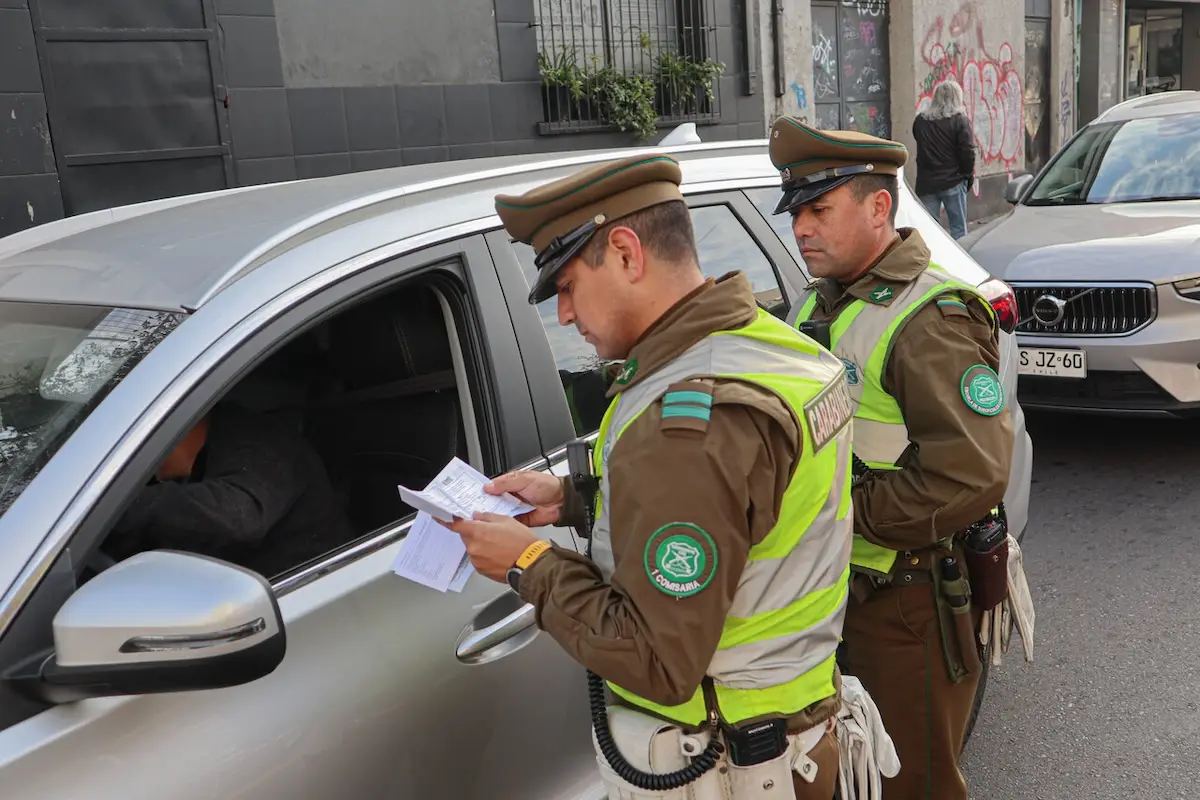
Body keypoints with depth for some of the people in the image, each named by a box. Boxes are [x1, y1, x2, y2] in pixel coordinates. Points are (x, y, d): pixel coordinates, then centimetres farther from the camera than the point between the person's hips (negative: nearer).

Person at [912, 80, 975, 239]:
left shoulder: (920, 120, 6)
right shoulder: (959, 120, -7)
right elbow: (967, 151, -8)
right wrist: (968, 174, 3)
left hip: (926, 183, 3)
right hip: (952, 181, -3)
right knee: (958, 228, 5)